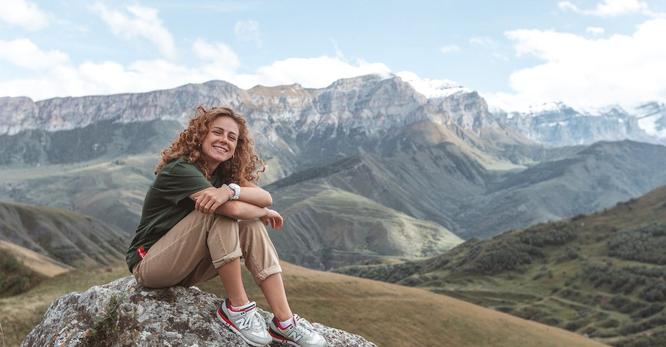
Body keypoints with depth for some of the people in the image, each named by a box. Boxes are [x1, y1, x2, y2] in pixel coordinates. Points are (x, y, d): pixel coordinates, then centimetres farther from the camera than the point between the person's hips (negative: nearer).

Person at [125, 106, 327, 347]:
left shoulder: (222, 174, 4)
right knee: (220, 211, -26)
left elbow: (266, 197, -14)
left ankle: (284, 322, -16)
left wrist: (231, 190, -33)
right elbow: (234, 209, -32)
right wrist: (264, 213, -11)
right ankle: (237, 307, -18)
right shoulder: (180, 169, -20)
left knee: (251, 227, -12)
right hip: (149, 264, -7)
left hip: (186, 268, 7)